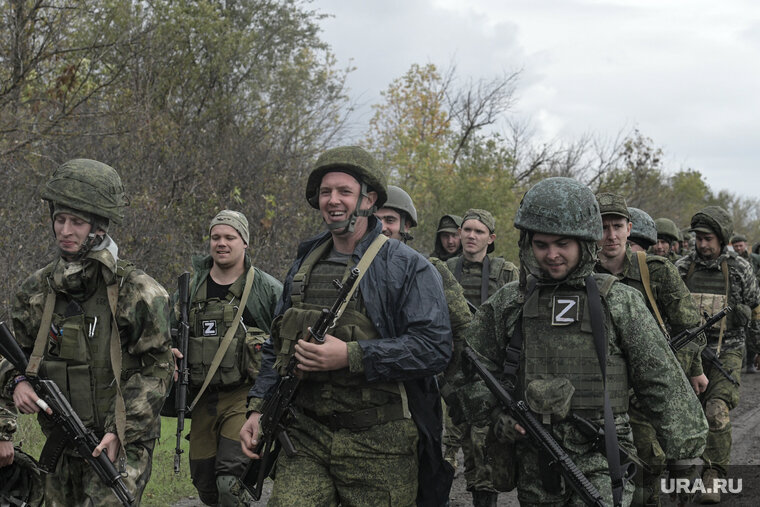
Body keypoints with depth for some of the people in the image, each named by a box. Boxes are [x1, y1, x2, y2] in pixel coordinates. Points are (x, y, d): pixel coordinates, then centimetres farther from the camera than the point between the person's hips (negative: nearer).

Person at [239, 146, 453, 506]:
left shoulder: (409, 267, -4)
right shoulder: (304, 267, 15)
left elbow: (435, 348, -14)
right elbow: (277, 346, 22)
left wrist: (351, 356, -21)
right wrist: (259, 408, 9)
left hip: (378, 445, -4)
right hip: (305, 436, 4)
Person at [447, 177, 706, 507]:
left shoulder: (619, 303, 1)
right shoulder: (508, 303, 7)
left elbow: (663, 383, 3)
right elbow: (468, 371, 13)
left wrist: (686, 455, 1)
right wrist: (496, 414, -4)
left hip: (600, 458, -3)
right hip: (534, 464, 3)